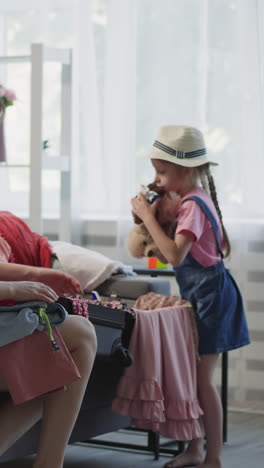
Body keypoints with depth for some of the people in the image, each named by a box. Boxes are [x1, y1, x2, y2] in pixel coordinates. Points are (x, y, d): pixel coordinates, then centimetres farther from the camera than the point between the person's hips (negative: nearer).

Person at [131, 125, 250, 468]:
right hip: (199, 295, 10)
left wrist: (147, 216, -25)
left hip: (209, 296, -10)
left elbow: (175, 255, -32)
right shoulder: (194, 198, 10)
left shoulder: (193, 205, -19)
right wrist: (155, 213, 0)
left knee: (202, 378, -6)